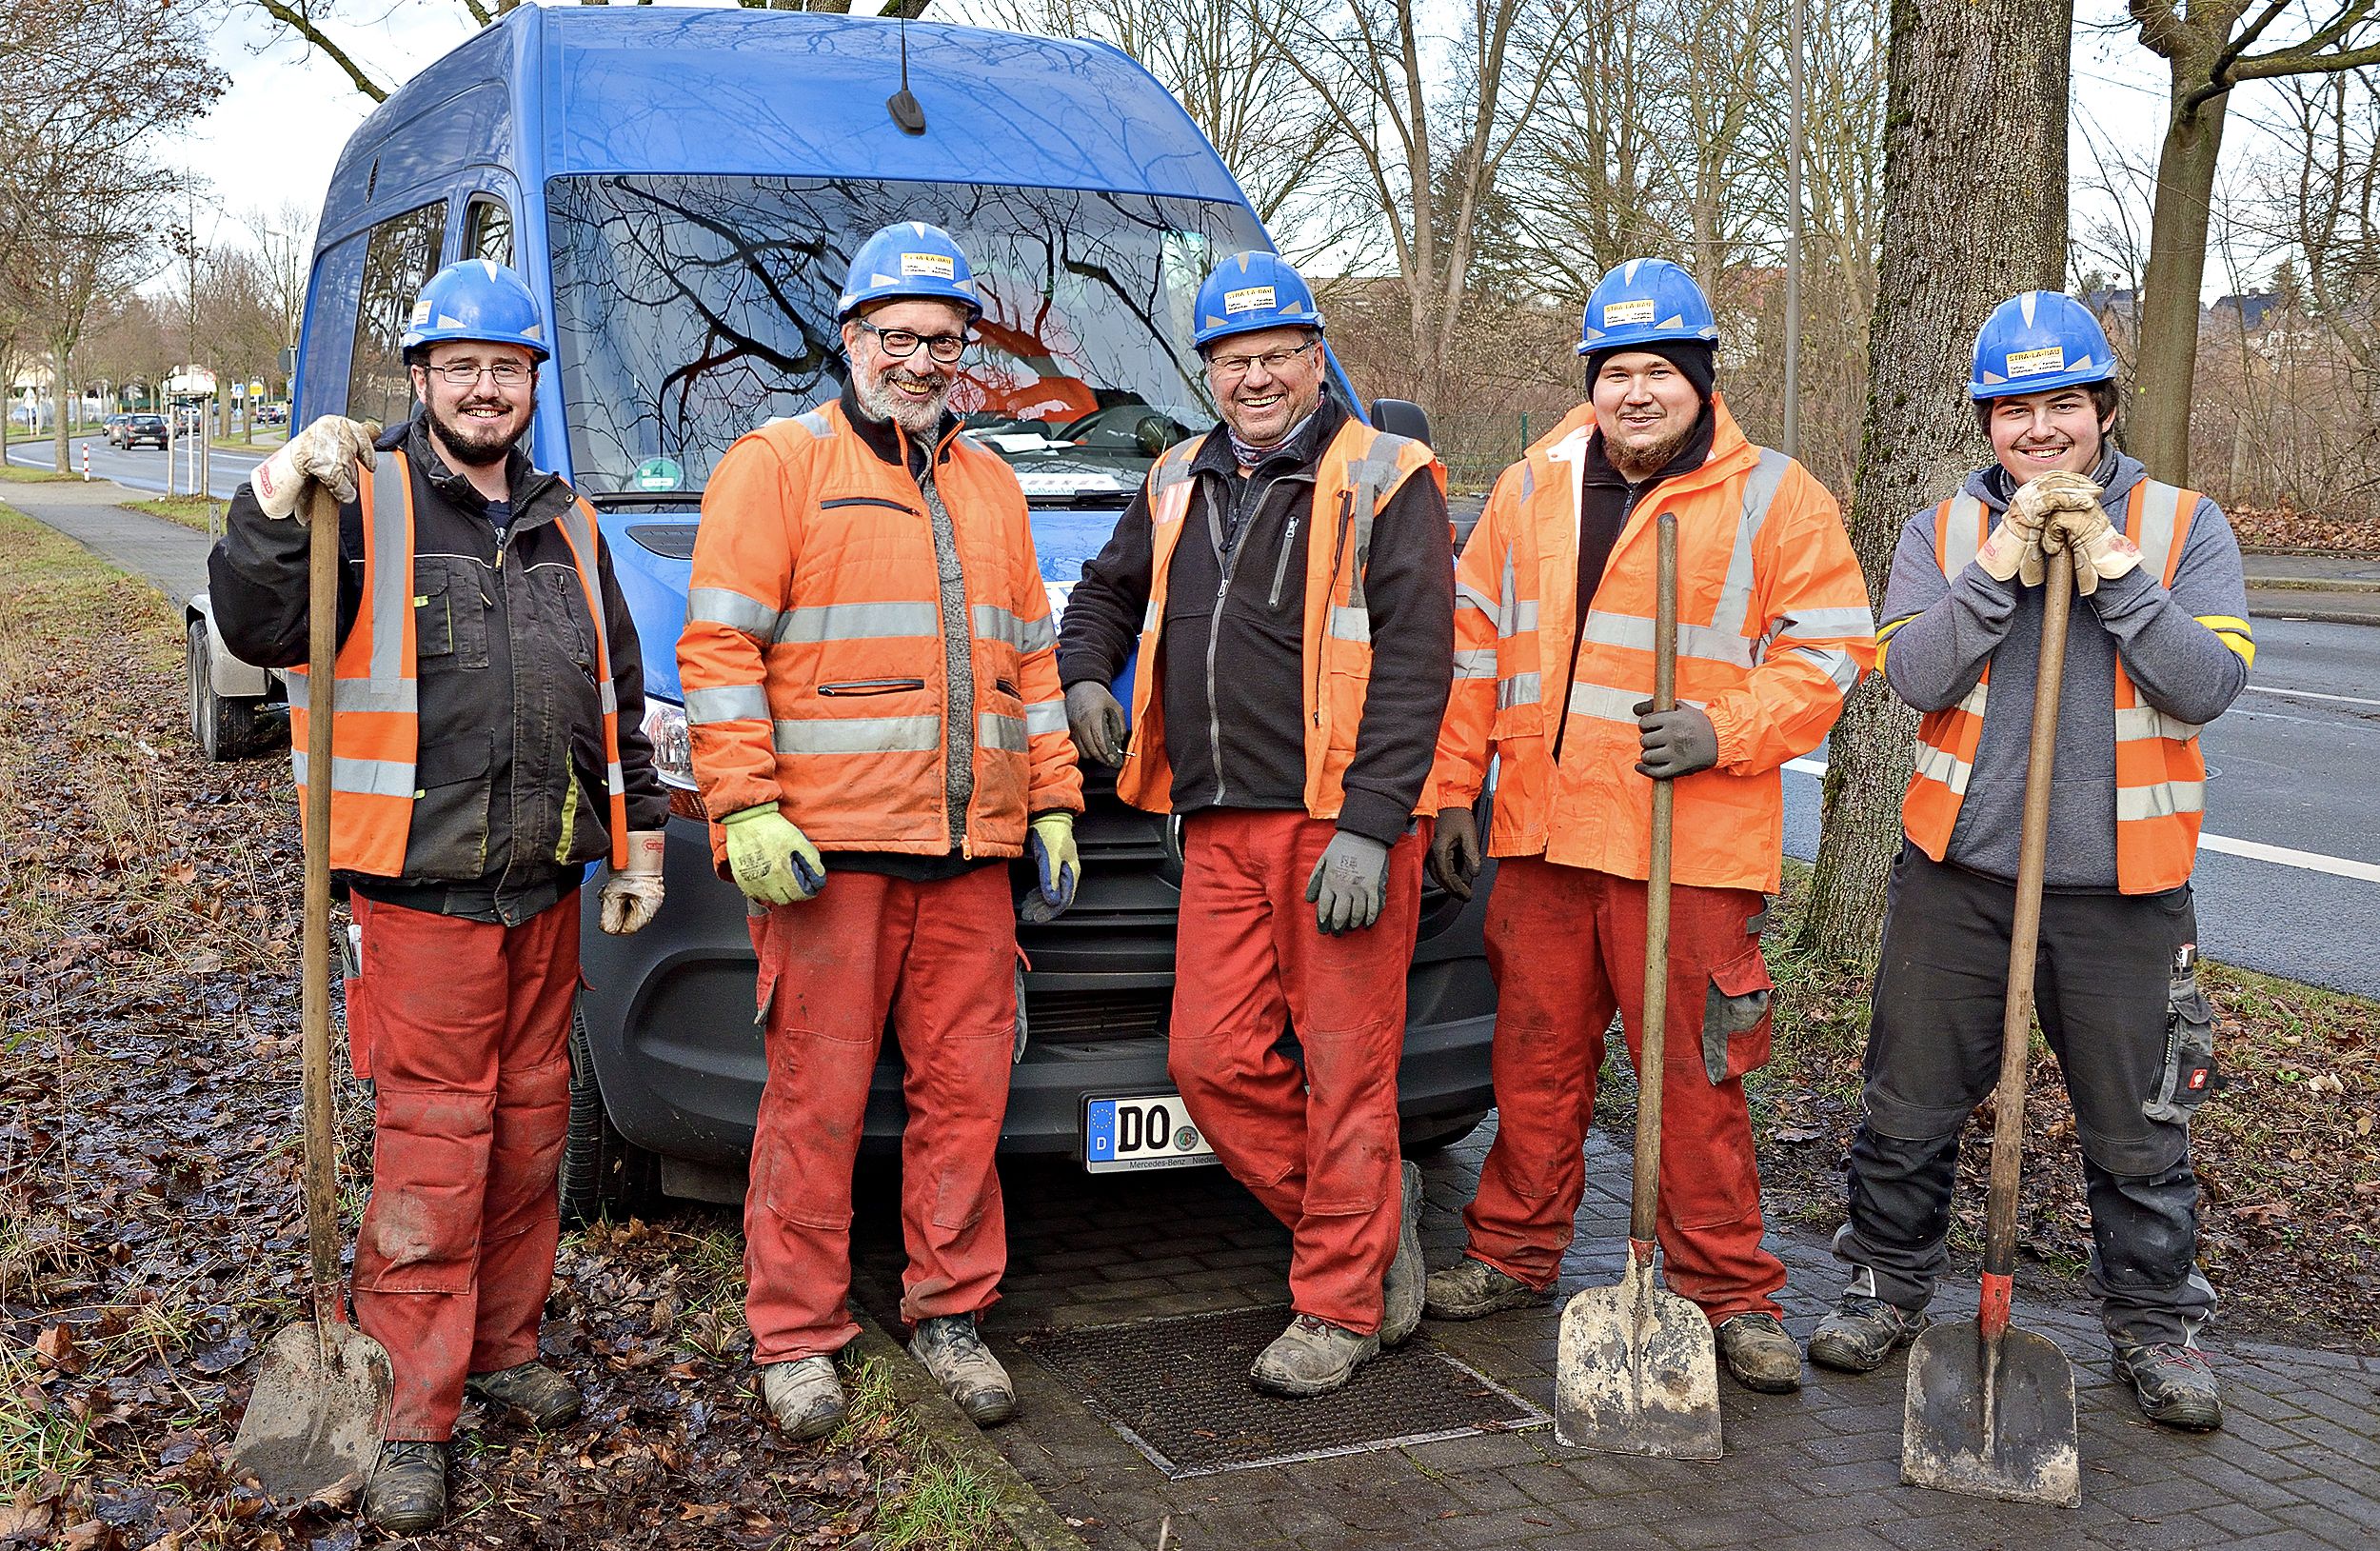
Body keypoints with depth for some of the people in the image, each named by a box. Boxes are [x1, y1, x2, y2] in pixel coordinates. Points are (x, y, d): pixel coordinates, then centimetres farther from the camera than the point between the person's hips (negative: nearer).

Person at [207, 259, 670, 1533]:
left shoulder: (567, 527, 16)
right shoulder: (368, 503, -1)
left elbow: (615, 696, 22)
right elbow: (258, 628, -14)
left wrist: (637, 836, 20)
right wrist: (278, 499, -26)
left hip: (545, 891, 6)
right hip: (421, 889, -5)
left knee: (529, 1129, 13)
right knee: (431, 1152, -6)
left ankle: (504, 1352, 29)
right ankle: (411, 1421, 3)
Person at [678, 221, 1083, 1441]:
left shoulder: (988, 484, 21)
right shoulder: (776, 464, 2)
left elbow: (1031, 658, 23)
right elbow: (717, 650, -5)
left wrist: (1052, 805, 16)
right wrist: (744, 808, -13)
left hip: (969, 851, 5)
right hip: (829, 845, -5)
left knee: (965, 1086, 7)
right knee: (819, 1095, -1)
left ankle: (950, 1310, 22)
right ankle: (795, 1336, 12)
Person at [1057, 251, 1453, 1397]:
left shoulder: (1385, 483, -2)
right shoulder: (1178, 486, 17)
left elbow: (1413, 663, -10)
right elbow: (1106, 590, 35)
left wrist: (1368, 828, -19)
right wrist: (1085, 675, 14)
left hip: (1339, 824, -6)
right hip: (1219, 829, 6)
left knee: (1345, 1069, -1)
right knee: (1212, 1058, 3)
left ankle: (1337, 1306, 12)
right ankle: (1376, 1210, 23)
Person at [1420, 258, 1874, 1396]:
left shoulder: (1774, 498, 0)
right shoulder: (1531, 489, 12)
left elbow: (1827, 649, -1)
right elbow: (1475, 641, 15)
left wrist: (1725, 729, -16)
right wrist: (1452, 789, 11)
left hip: (1692, 844, -4)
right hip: (1541, 833, 4)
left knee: (1695, 1075, 0)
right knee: (1536, 1056, 13)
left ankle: (1730, 1294, 12)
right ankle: (1514, 1253, 28)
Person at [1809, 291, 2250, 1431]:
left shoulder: (2183, 526, 2)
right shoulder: (1944, 531, 5)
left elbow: (2208, 684, -11)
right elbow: (1915, 675, -10)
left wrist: (2109, 566, -17)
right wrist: (2004, 564, -18)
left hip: (2122, 888, -1)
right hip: (1958, 871, 1)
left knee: (2140, 1132, 10)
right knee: (1910, 1109, 10)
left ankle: (2155, 1323, 29)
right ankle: (1889, 1287, 30)